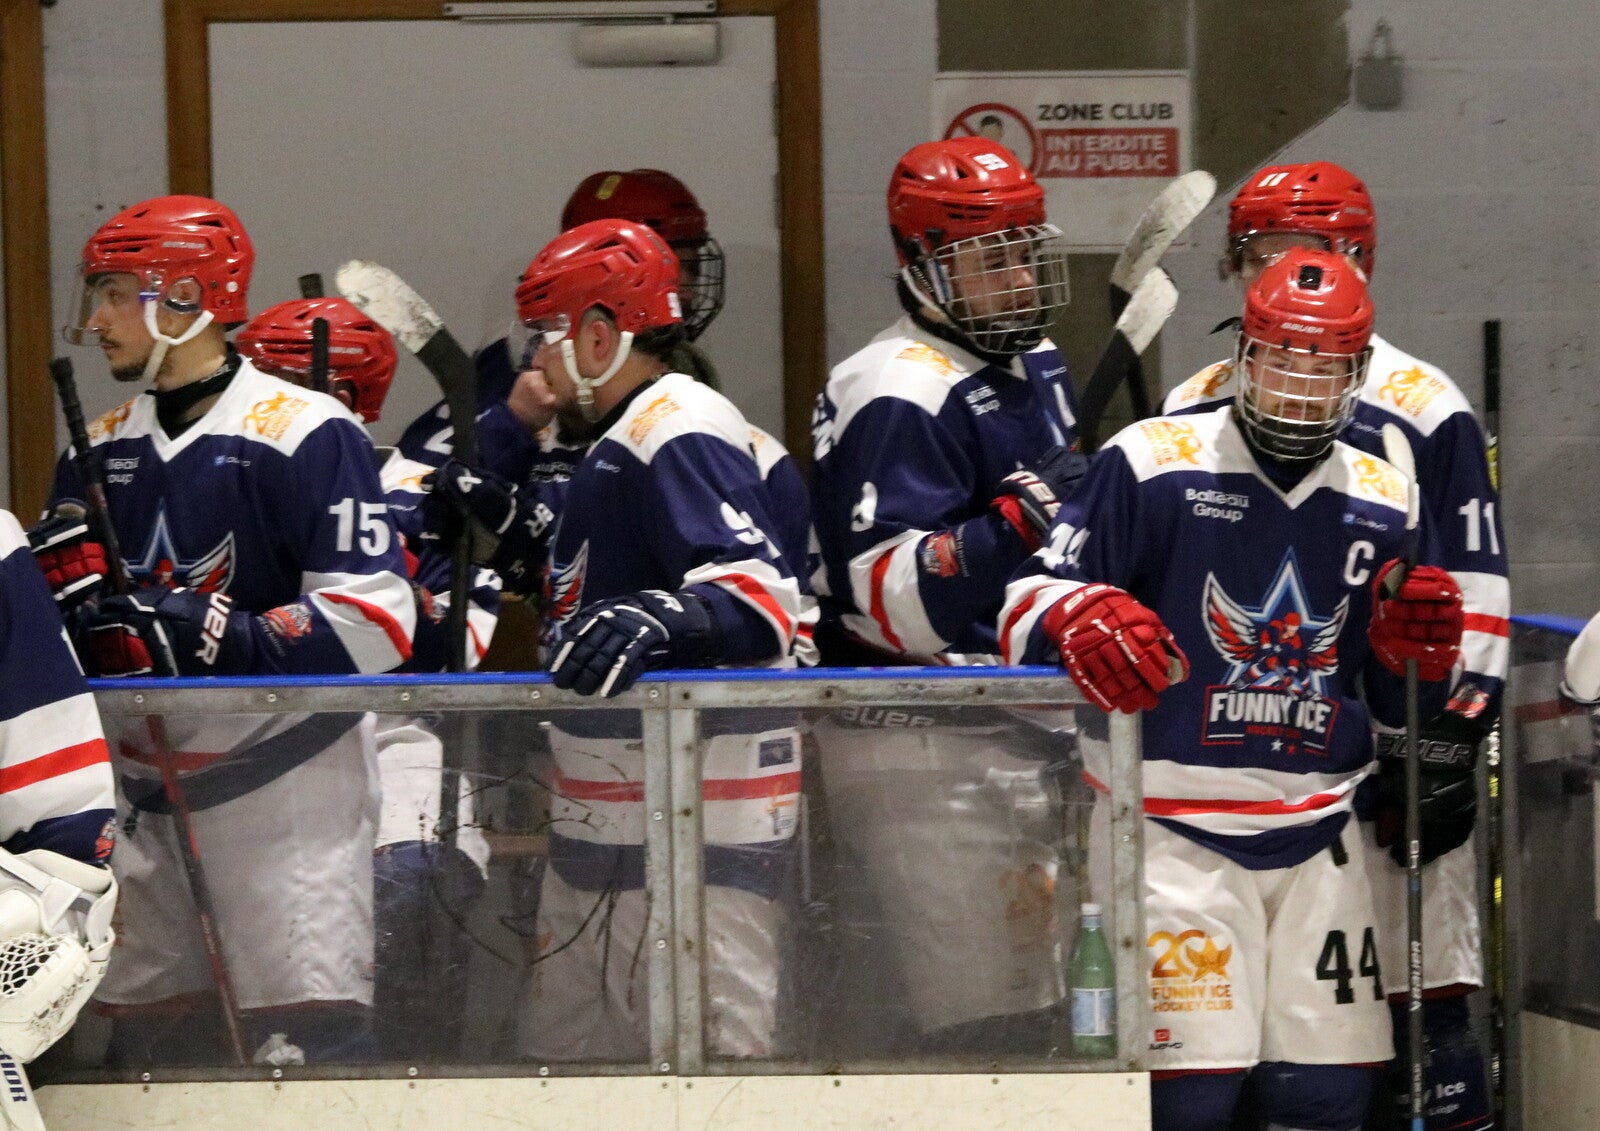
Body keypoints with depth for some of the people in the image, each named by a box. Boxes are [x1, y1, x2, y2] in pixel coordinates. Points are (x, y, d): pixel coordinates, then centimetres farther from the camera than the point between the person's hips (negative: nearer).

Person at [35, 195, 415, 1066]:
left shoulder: (304, 433, -11)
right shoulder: (102, 449, 13)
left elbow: (374, 622, -18)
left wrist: (212, 633, -27)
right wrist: (75, 617, -5)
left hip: (283, 781, -8)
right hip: (147, 788, 8)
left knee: (308, 1044, -13)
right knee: (146, 1042, 10)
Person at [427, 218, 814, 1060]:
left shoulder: (682, 436, -16)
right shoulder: (620, 443, 17)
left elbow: (765, 598, -27)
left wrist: (658, 618, -43)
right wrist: (517, 518, 27)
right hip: (604, 827, 11)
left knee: (714, 1055, -15)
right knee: (561, 1053, 14)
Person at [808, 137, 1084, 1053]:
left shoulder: (1038, 368, 16)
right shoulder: (899, 395, -15)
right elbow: (883, 595, -25)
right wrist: (1014, 523, -34)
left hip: (1024, 737, 10)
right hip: (929, 754, -10)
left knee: (1036, 1015, 14)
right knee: (992, 1023, -15)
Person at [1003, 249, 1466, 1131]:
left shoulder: (1384, 504, 11)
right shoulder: (1150, 464, -5)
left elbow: (1400, 712, 20)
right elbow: (1032, 601, -7)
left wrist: (1419, 655, -3)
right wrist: (1082, 621, -30)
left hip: (1318, 835, 5)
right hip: (1174, 820, -5)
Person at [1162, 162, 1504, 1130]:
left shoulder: (1422, 408, -1)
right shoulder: (1191, 415, 14)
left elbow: (1475, 594, -3)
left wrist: (1448, 751, -9)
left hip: (1381, 758, -4)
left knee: (1421, 1005, -6)